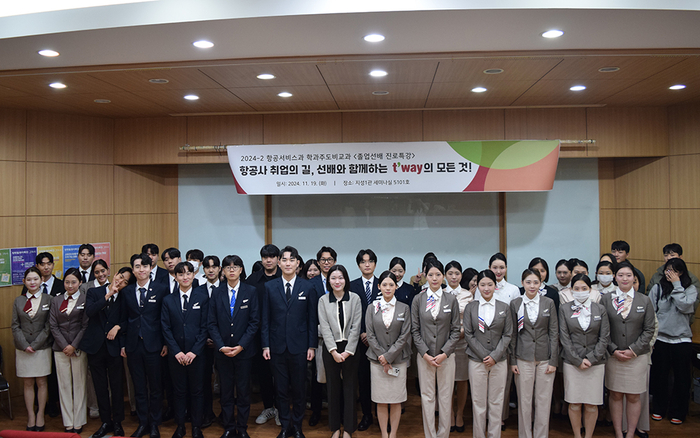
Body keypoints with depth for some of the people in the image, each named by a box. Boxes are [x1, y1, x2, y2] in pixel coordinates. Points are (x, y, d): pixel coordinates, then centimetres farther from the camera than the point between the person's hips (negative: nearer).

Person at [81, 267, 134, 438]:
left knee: (117, 386, 6)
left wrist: (118, 327, -13)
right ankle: (106, 422, 22)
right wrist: (108, 295, -18)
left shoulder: (125, 297, 2)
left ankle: (117, 422, 20)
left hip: (114, 346, -1)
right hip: (95, 346, 1)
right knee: (100, 387, 9)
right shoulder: (93, 292, 2)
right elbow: (89, 312, -15)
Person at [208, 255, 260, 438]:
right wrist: (221, 346, -9)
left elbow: (254, 322, -5)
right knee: (226, 391, 9)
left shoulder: (251, 291, -2)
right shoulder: (216, 293, 4)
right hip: (222, 351, 2)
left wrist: (241, 346, -12)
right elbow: (212, 323, 2)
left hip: (244, 350, -1)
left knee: (243, 390, 6)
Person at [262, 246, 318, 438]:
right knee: (281, 388, 9)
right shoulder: (269, 287, 3)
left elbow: (312, 319, 1)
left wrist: (312, 346, -2)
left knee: (299, 389, 7)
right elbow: (265, 319, 4)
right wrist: (265, 345, -1)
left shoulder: (307, 287, 1)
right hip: (277, 346, 1)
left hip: (299, 346, -1)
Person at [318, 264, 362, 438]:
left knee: (349, 387, 4)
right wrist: (334, 351, -11)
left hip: (350, 348, -1)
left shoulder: (355, 299, -1)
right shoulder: (323, 300, 1)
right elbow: (324, 328, -3)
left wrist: (347, 351, -10)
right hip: (330, 349, 1)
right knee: (333, 388, 7)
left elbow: (355, 327, -4)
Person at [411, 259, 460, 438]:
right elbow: (415, 330, 1)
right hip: (425, 356, 0)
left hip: (446, 355, 0)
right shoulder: (418, 300, 1)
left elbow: (455, 330, 1)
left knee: (445, 397, 6)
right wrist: (425, 354, -8)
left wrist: (444, 353, -8)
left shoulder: (451, 299, 2)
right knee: (427, 397, 6)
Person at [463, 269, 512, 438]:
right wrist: (484, 355, -8)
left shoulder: (504, 307, 5)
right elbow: (468, 334, 0)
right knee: (478, 402, 4)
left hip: (499, 361, 1)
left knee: (496, 402, 6)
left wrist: (495, 356, -8)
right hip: (477, 361, -1)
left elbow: (507, 335, 3)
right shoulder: (470, 307, 2)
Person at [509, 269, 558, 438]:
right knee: (524, 400, 5)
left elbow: (554, 333, 3)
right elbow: (512, 334, 4)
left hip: (545, 358, 1)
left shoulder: (549, 303, 3)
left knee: (544, 400, 5)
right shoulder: (515, 304, 2)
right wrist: (512, 361, 1)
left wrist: (554, 361, -2)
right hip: (523, 358, 0)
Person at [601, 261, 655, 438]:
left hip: (637, 356, 0)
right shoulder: (606, 299, 1)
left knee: (633, 397, 6)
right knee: (615, 395, 7)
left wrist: (633, 350, -8)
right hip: (612, 355, 0)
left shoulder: (644, 300, 3)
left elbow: (649, 329, 1)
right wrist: (613, 350, -9)